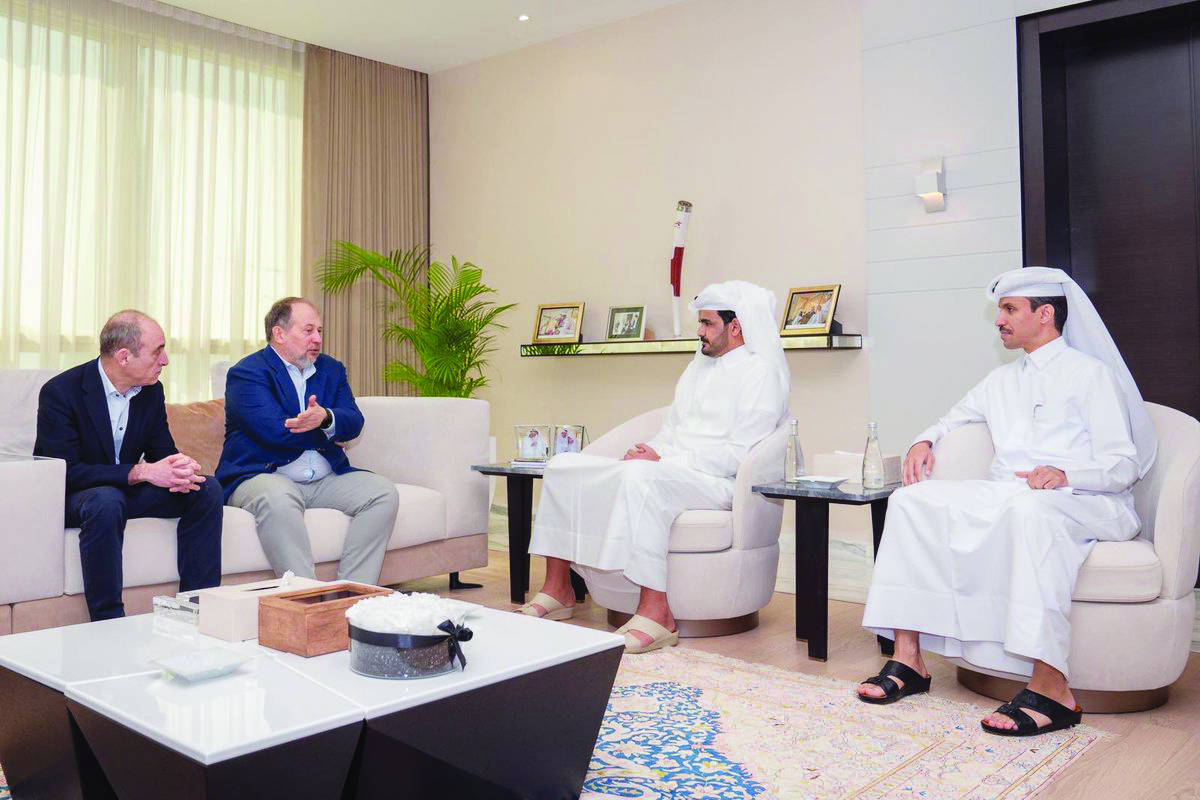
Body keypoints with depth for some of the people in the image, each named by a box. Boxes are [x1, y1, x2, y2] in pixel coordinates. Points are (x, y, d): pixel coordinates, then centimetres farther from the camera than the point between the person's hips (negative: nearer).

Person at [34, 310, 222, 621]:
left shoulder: (151, 390, -1)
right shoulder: (60, 392, -20)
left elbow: (164, 451, 1)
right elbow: (68, 472, -27)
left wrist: (182, 468, -24)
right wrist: (141, 472, -35)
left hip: (125, 489, 6)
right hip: (69, 499, -6)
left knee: (207, 488, -15)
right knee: (107, 500, -40)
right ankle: (108, 624, -30)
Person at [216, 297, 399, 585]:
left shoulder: (331, 369, 16)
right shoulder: (247, 372, -4)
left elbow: (353, 421, 2)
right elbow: (275, 431, -18)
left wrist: (326, 418, -23)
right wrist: (328, 433, -3)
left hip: (325, 480, 6)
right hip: (262, 476, -6)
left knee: (384, 493, -15)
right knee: (278, 497, -39)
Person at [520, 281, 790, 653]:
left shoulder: (761, 372, -5)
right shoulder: (698, 368, 23)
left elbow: (738, 454, -15)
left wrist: (664, 461, -17)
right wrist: (649, 451, 1)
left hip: (717, 482, -9)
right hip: (666, 469, 9)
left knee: (641, 477, -40)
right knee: (563, 465, -2)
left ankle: (656, 612, -36)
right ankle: (558, 590, -1)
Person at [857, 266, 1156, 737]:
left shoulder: (1089, 373, 4)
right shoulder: (1002, 380, 24)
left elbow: (1123, 465, -3)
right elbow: (956, 417, 37)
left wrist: (1065, 475, -25)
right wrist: (925, 441, 12)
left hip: (1082, 502, -6)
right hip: (1003, 498, 6)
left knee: (1030, 508, -42)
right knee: (911, 500, -16)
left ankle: (1051, 688, -42)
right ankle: (908, 659, -19)